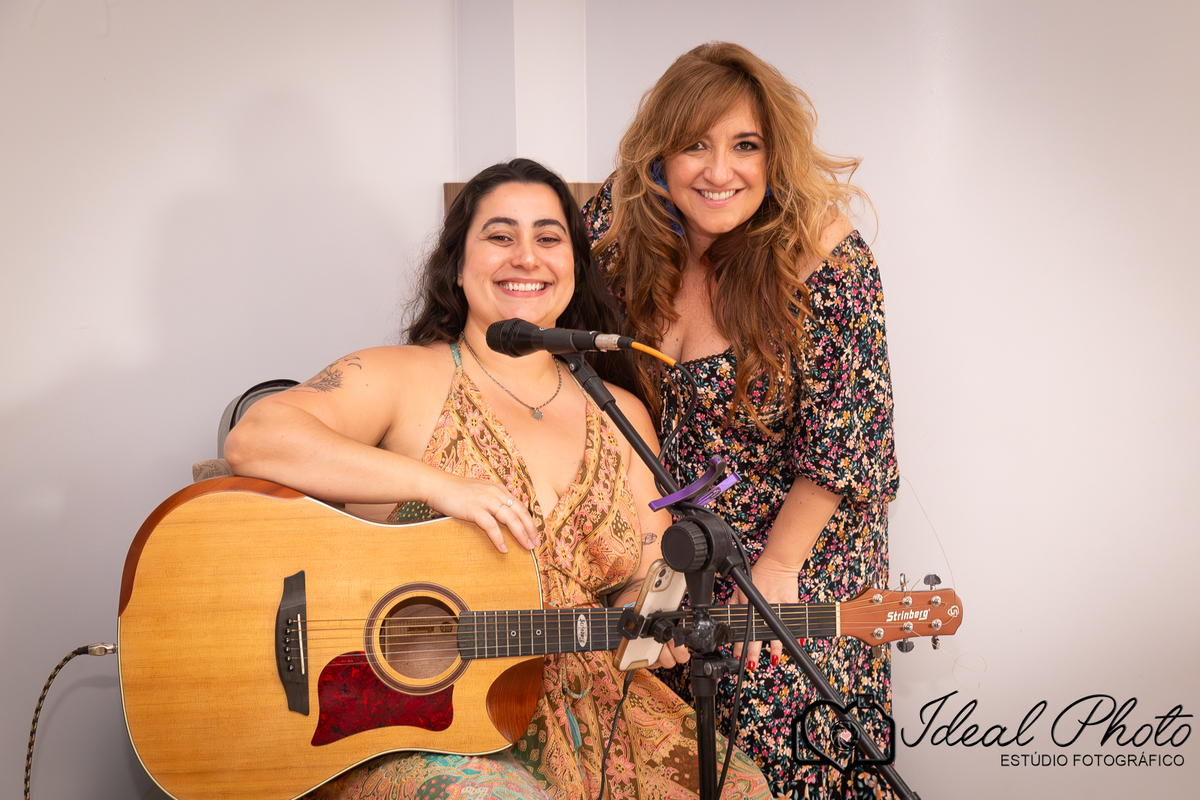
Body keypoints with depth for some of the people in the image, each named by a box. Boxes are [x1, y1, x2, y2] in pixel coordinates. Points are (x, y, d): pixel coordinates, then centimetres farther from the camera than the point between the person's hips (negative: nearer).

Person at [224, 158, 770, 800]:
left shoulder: (620, 417, 13)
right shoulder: (404, 380, -3)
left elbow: (646, 575, 14)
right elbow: (253, 438, -18)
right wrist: (435, 483, -24)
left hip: (592, 702, 5)